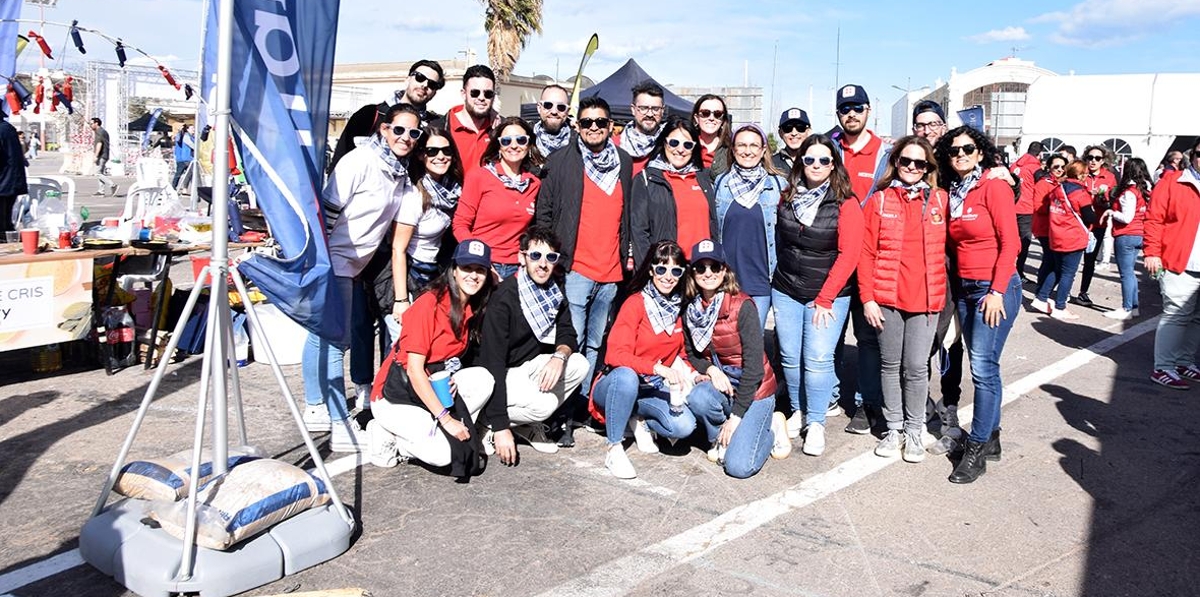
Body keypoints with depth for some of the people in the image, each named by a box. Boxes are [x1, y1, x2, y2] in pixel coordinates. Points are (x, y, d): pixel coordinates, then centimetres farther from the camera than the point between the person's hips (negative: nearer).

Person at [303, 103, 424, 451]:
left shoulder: (404, 178, 7)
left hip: (353, 266, 8)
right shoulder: (360, 161, -15)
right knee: (333, 341, -5)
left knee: (320, 334, 19)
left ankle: (315, 409, 31)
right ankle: (341, 426, 1)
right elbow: (326, 212, -16)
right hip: (332, 262, -8)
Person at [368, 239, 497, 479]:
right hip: (395, 396, -7)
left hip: (435, 388, 7)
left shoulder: (472, 310, 3)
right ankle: (388, 438, 2)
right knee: (442, 454, -24)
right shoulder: (429, 304, -20)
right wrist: (446, 418, -24)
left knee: (482, 378, -17)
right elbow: (414, 369, -22)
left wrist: (454, 380, -10)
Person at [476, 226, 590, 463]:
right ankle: (487, 423, -4)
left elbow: (567, 334, 5)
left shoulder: (554, 289, -2)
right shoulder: (504, 298, -24)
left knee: (579, 364, -12)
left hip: (528, 367, 8)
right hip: (498, 375, -8)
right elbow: (492, 362, -27)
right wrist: (500, 428, -30)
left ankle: (528, 425, 0)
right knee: (544, 404, -30)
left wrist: (559, 355, -23)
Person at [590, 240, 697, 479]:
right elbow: (616, 355, -24)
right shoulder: (636, 303, -14)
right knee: (626, 375, -40)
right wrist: (659, 368, -35)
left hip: (654, 389, 4)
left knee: (684, 426, -23)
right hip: (617, 385, -4)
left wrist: (691, 374, -6)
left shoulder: (678, 307, 3)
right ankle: (614, 449, -23)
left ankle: (639, 418, 7)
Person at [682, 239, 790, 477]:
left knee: (739, 466, -18)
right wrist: (710, 369, -16)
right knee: (696, 398, -33)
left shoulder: (742, 306, -18)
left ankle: (771, 426, 12)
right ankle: (720, 437, 0)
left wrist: (736, 416, -19)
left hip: (753, 388, -4)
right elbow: (691, 354, 8)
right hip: (720, 382, 4)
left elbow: (754, 365, -19)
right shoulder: (692, 310, -2)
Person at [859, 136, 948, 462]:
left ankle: (914, 430, 19)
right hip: (887, 297, 0)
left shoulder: (940, 200, 5)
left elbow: (947, 247, 10)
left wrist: (947, 294, 2)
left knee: (916, 367, 4)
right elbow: (867, 253, -1)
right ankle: (893, 428, 23)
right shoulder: (879, 200, 1)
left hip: (926, 298, 0)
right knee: (890, 365, 10)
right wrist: (867, 297, -7)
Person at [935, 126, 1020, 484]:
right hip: (965, 289, 7)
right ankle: (991, 438, 22)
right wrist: (952, 286, 6)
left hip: (996, 288, -7)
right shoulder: (952, 192, 11)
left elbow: (1010, 243, -12)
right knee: (982, 366, 12)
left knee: (983, 366, -10)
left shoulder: (994, 187, -8)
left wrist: (996, 292, -16)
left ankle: (976, 450, -3)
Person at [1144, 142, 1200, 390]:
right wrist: (1152, 253, -15)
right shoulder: (1172, 181, -3)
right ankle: (1163, 368, 0)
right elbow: (1154, 219, -8)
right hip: (1180, 267, -6)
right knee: (1176, 316, -5)